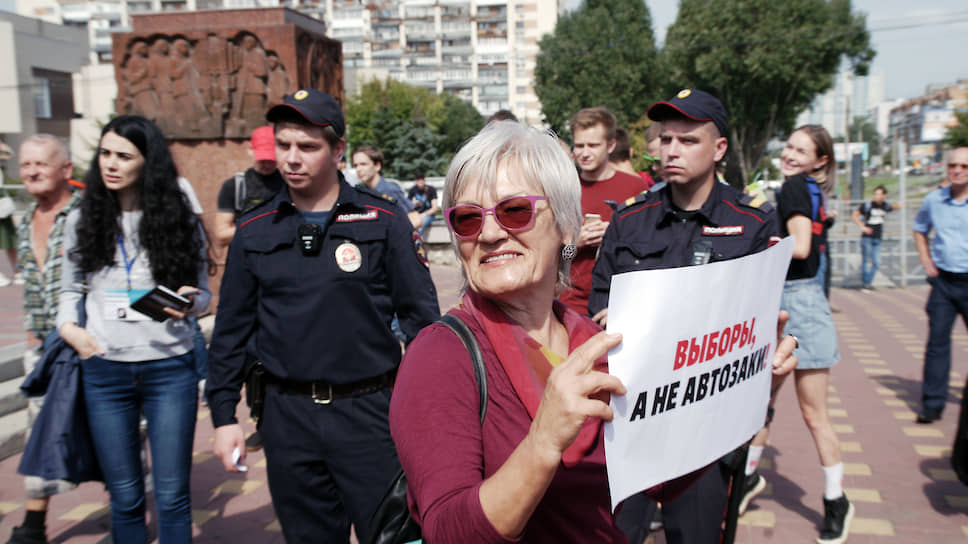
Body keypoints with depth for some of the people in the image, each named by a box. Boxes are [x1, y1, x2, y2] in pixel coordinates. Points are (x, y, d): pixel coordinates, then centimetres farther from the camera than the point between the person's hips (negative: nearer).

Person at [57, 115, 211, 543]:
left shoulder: (179, 220, 2)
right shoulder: (83, 220, 5)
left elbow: (202, 293, 6)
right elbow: (70, 289, 14)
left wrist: (189, 304, -16)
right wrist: (69, 327, -6)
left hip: (169, 368, -1)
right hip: (105, 370, 1)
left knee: (172, 494, 4)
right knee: (124, 496, 11)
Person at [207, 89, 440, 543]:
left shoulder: (383, 221, -4)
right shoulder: (254, 232, 4)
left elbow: (421, 316, -3)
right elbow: (231, 331, 11)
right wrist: (223, 416, 9)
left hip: (370, 410, -3)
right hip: (288, 417, 3)